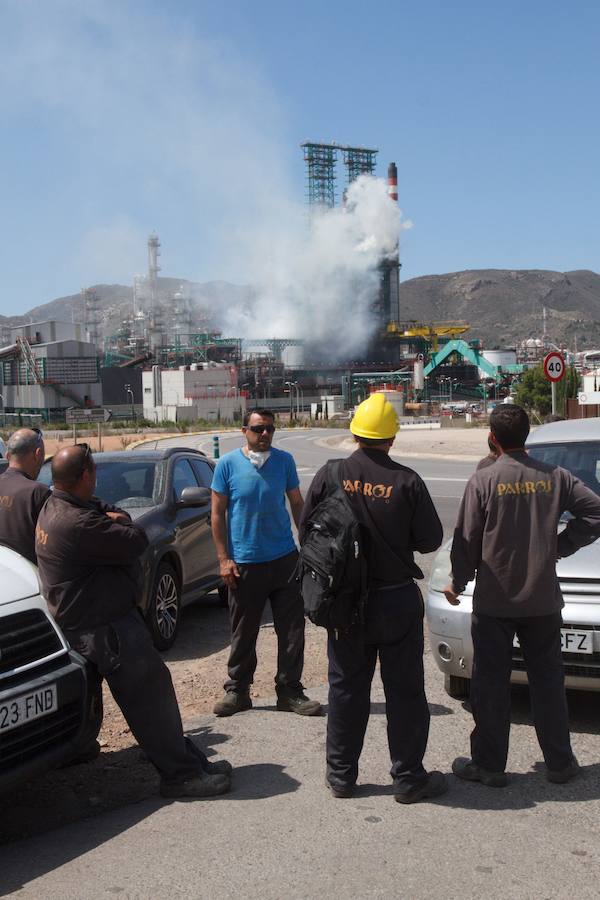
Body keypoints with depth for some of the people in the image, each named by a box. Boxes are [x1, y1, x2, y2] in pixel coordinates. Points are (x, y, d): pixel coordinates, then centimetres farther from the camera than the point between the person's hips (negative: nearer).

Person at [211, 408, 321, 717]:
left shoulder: (284, 460, 3)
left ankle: (289, 691, 17)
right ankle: (237, 691, 24)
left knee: (292, 630, 5)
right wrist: (224, 558, -6)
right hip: (244, 563, -2)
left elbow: (296, 504, 12)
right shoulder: (228, 464, -4)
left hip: (284, 558, 2)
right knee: (243, 633, 8)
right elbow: (218, 513, -1)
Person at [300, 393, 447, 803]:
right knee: (405, 690, 9)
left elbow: (306, 533, -1)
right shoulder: (407, 481, -12)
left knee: (346, 688, 12)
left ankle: (341, 774, 21)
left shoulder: (330, 476, -7)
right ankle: (409, 778, 17)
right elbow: (430, 539, -6)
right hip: (397, 599, -2)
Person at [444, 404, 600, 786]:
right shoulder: (554, 477, -1)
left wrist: (458, 584, 7)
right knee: (547, 680, 13)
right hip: (542, 598, 3)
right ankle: (560, 762, 22)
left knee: (491, 683, 6)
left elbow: (466, 540, -7)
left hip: (494, 600, -3)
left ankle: (488, 764, 13)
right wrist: (561, 546, 8)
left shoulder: (483, 480, -10)